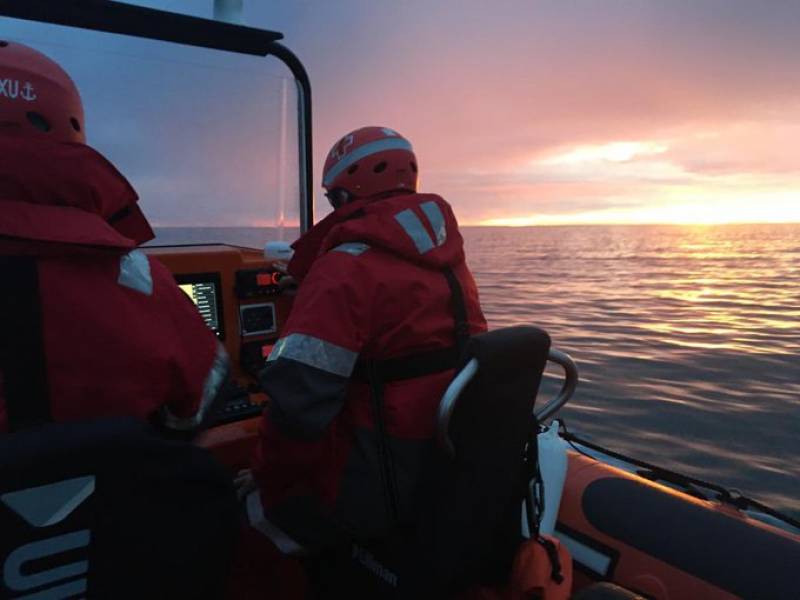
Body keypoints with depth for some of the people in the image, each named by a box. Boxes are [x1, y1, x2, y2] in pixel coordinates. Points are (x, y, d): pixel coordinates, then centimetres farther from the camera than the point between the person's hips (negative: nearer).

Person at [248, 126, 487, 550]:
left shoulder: (347, 268, -21)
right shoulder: (444, 258, 6)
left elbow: (297, 405, -26)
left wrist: (270, 482, -8)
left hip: (384, 488, -8)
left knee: (258, 505, 17)